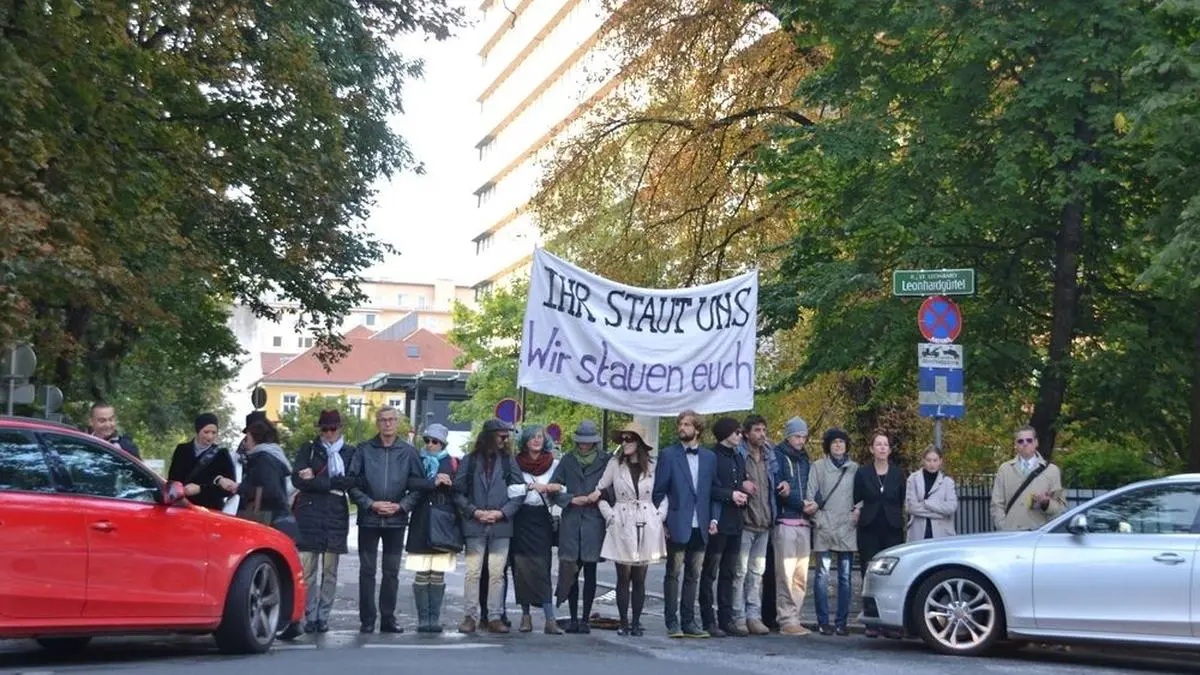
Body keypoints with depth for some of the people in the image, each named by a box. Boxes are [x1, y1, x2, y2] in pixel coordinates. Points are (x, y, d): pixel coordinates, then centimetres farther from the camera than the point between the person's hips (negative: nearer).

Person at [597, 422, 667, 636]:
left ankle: (636, 623, 9)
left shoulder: (652, 466, 4)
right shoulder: (615, 464, 4)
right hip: (622, 527, -1)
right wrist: (609, 515, -1)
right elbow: (599, 491, 7)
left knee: (639, 578, 4)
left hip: (647, 527, 1)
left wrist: (660, 515, 0)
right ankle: (623, 623, 5)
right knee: (624, 576, -1)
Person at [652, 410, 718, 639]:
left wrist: (714, 518, 1)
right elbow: (659, 491, -1)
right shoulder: (668, 455, 0)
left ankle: (688, 621, 15)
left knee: (693, 576, 8)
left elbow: (714, 491, 12)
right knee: (673, 574, 1)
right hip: (677, 525, -4)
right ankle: (672, 622, 6)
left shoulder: (709, 457, 11)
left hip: (700, 526, 4)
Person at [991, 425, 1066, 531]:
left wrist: (1047, 503, -11)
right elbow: (997, 505, 9)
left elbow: (1061, 506, 10)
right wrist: (1003, 529, -5)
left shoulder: (1052, 470, 11)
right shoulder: (1004, 469, 14)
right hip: (1011, 534, 1)